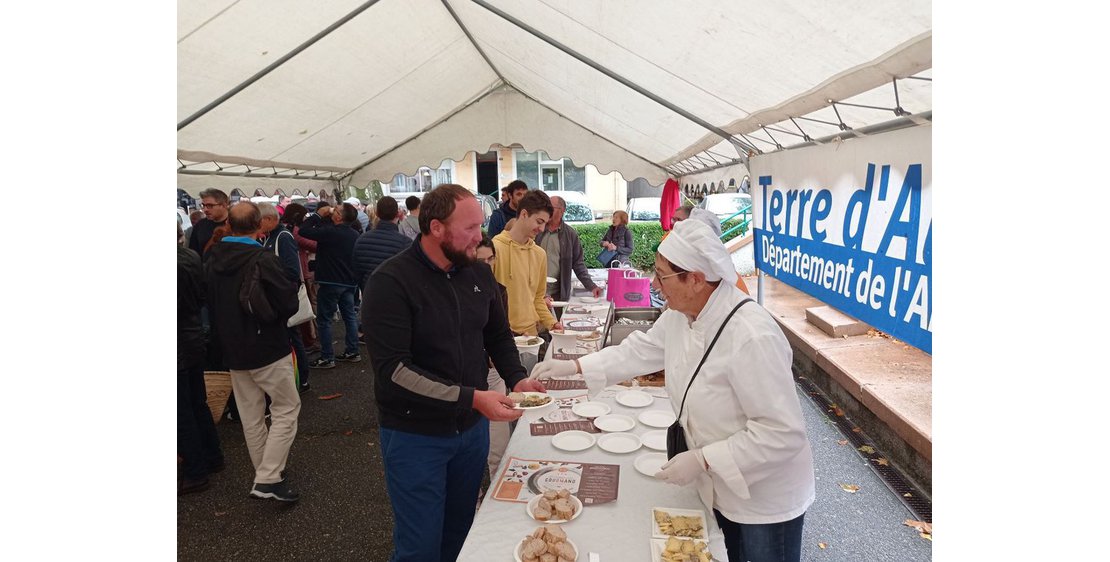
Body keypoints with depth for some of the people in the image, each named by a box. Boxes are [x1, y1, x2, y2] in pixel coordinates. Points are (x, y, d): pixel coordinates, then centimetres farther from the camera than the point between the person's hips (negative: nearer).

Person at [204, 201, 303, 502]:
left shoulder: (212, 260, 1)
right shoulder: (264, 260, -20)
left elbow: (209, 303, 12)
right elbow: (288, 305, -18)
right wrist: (291, 287, 1)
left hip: (232, 351, 6)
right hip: (268, 350, -6)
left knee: (250, 416, 15)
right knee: (286, 409, 5)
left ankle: (265, 474, 27)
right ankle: (269, 479, 0)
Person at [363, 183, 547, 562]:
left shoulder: (479, 273, -2)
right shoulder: (391, 282, -20)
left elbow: (498, 335, 11)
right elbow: (392, 369, -26)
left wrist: (516, 378, -8)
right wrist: (471, 398, -30)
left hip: (473, 427, 6)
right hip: (415, 436, -5)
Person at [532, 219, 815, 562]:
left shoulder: (752, 338, -34)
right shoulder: (680, 314, -8)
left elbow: (783, 433, -30)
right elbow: (641, 349, 7)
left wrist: (701, 460, -28)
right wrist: (574, 366, 3)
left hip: (766, 498, -7)